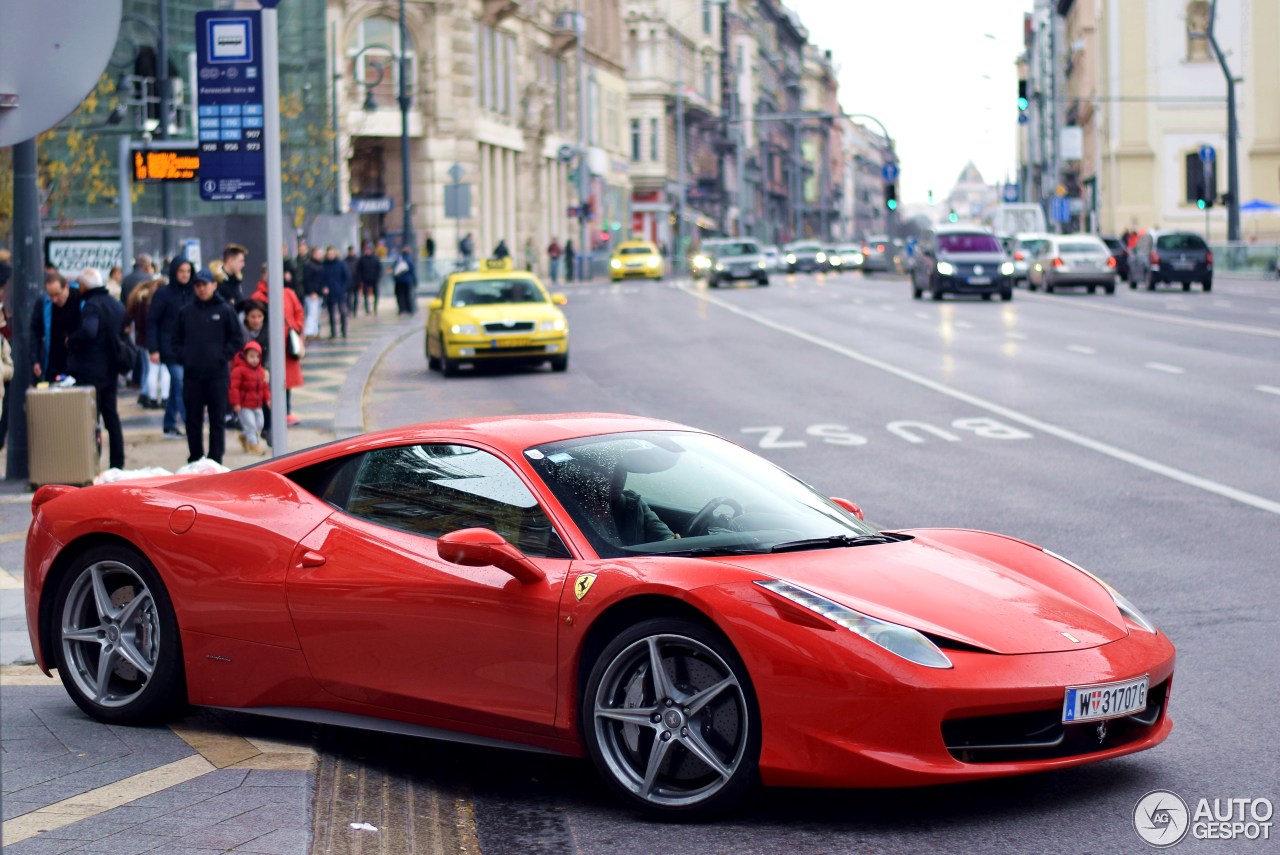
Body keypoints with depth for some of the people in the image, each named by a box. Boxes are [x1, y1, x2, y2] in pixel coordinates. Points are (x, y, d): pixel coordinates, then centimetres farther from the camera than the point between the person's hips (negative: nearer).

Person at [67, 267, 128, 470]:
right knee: (111, 415, 15)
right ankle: (118, 462, 18)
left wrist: (71, 340, -18)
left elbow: (88, 331, -33)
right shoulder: (117, 304, 11)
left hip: (91, 370, -8)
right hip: (111, 369, 8)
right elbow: (124, 330, 23)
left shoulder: (92, 305, -17)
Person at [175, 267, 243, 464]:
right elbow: (177, 339, 15)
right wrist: (183, 357, 0)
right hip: (192, 374, 2)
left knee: (217, 419, 2)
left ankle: (215, 460, 6)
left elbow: (236, 340, 3)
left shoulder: (225, 311, 0)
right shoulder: (186, 312, 7)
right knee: (193, 419, 6)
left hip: (218, 373, -2)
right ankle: (195, 460, 15)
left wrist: (222, 356, -7)